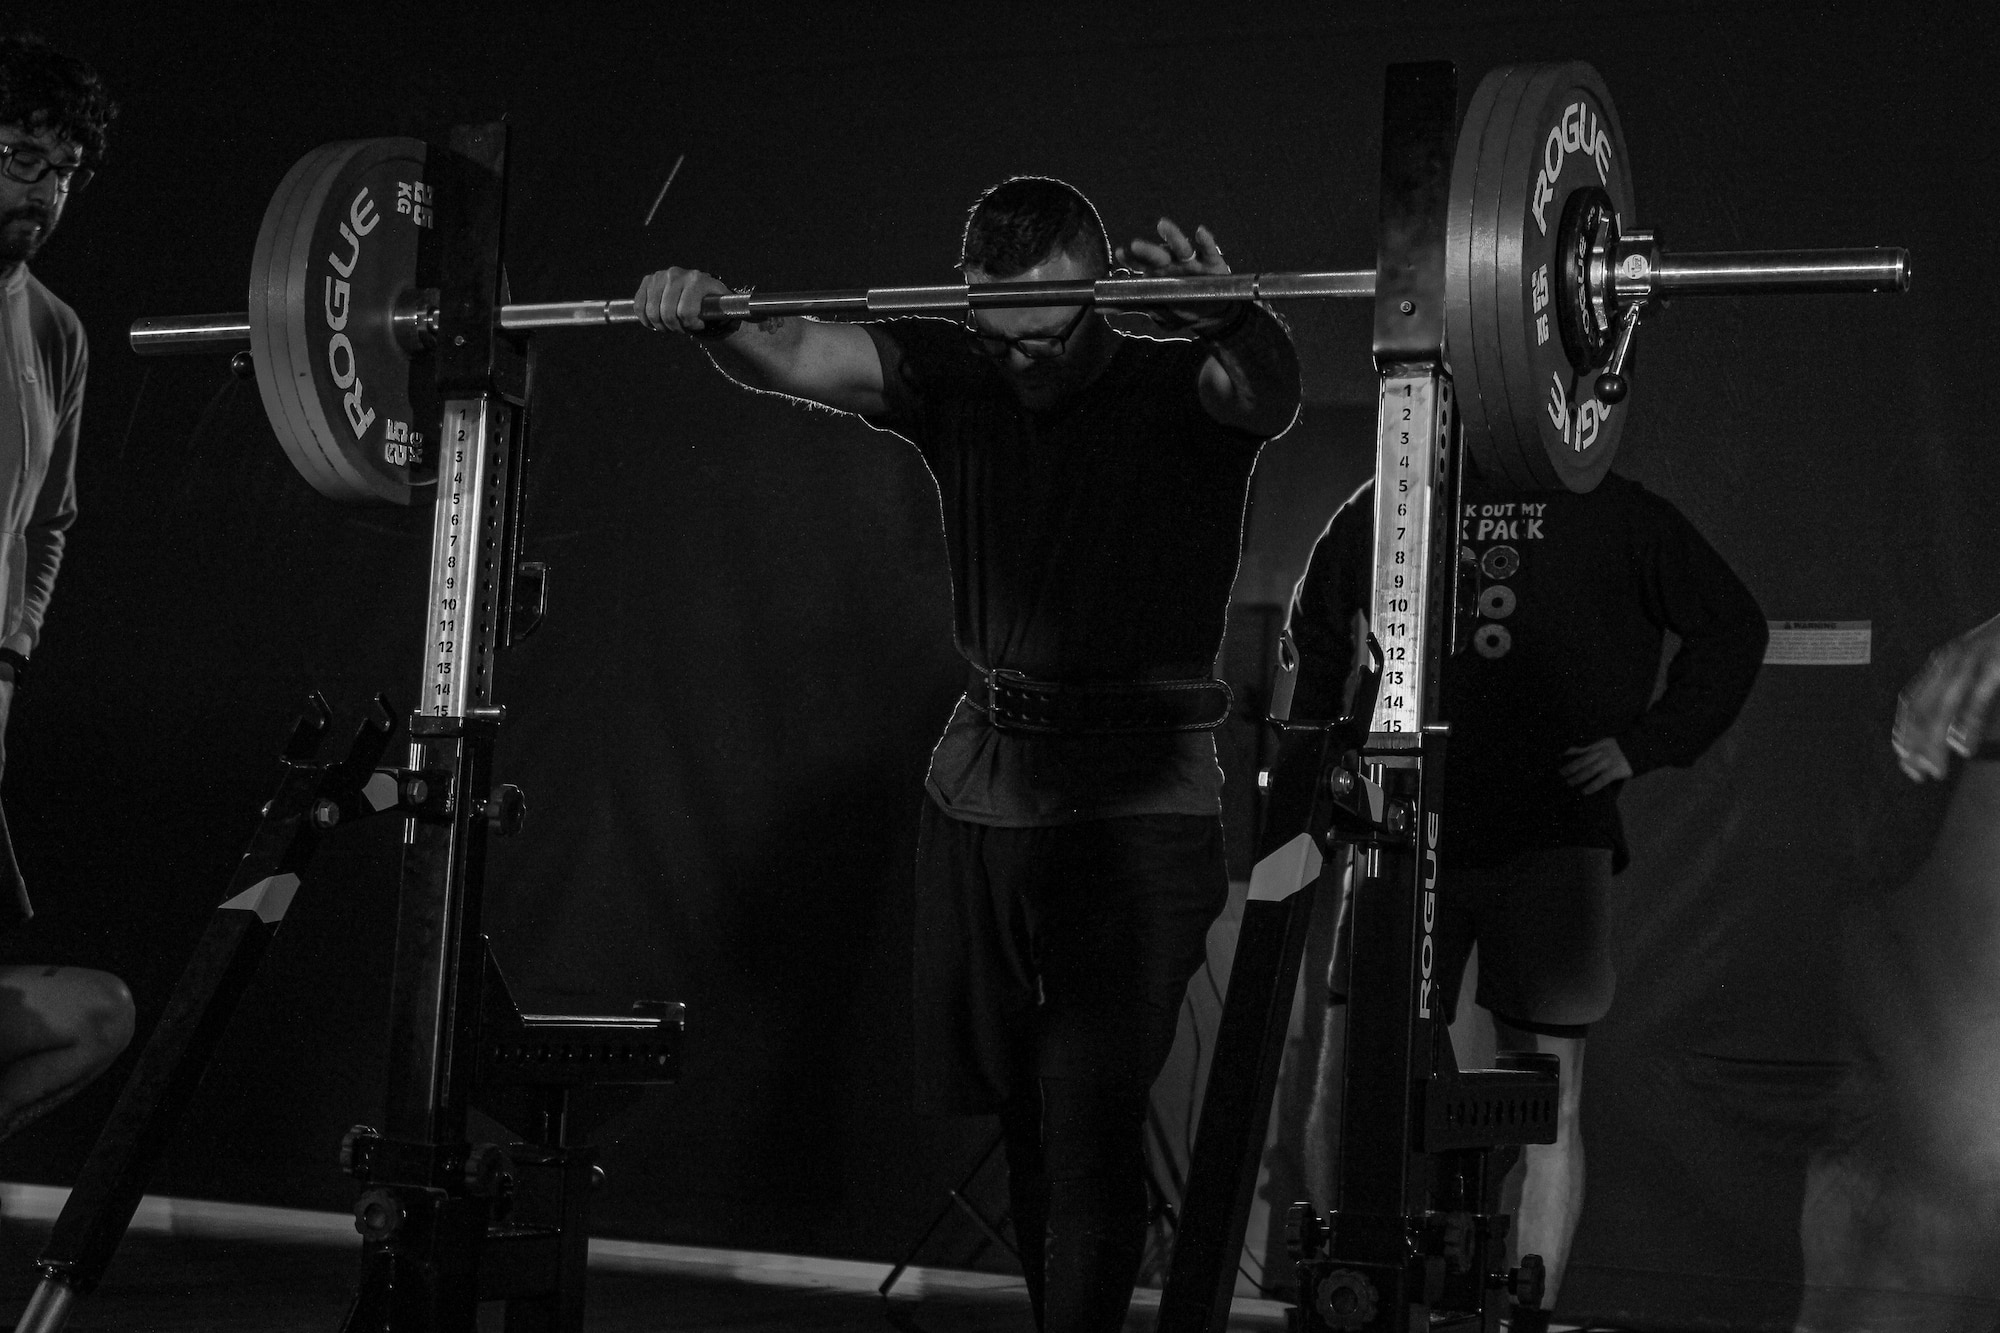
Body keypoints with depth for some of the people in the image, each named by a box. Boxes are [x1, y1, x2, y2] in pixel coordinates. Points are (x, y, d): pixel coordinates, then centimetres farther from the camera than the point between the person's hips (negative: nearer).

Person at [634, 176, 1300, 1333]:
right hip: (982, 782, 5)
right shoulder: (954, 380, 3)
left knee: (1091, 1127, -7)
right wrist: (708, 319, -32)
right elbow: (800, 357, -11)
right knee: (1019, 1115, 14)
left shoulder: (1180, 384, -7)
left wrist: (1230, 316, -52)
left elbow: (1266, 384, -29)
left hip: (1139, 798, -5)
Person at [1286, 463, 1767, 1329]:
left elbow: (1732, 627, 13)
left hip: (1550, 844, -1)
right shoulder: (1380, 508, 10)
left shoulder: (1611, 514, 4)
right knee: (1344, 1089, -3)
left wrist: (1646, 743, 3)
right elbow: (1315, 637, 25)